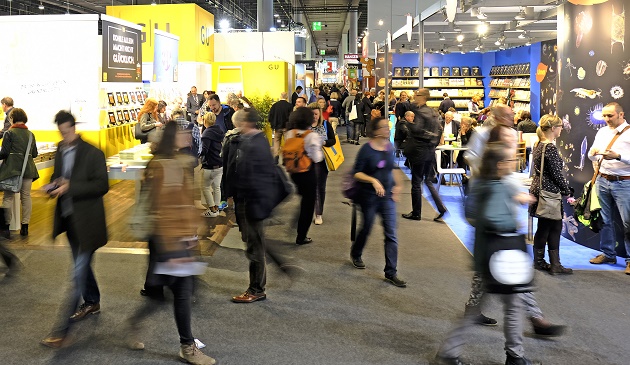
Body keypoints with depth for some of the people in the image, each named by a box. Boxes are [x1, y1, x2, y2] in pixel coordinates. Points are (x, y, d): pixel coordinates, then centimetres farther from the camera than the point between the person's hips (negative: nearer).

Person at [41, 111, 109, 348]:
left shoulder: (92, 153, -13)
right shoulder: (60, 152, 7)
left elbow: (102, 185, -16)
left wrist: (70, 187, -23)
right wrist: (53, 186, -4)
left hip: (86, 220, -8)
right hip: (69, 218, 8)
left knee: (79, 274, -8)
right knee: (82, 266, 23)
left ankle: (61, 330, -7)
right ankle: (92, 303, 43)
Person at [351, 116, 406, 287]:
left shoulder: (390, 147, 2)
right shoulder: (366, 149, -13)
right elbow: (356, 173, -13)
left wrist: (398, 184, 9)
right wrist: (373, 180, -25)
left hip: (387, 195, 4)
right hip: (369, 196, -3)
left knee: (391, 234, -2)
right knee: (366, 228, 15)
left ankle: (391, 273, 3)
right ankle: (355, 254, 45)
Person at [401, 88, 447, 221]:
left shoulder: (418, 111, -13)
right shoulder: (431, 112, 12)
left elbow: (416, 129, -26)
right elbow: (439, 129, 14)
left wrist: (408, 122, -9)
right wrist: (434, 144, 17)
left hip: (419, 150, -8)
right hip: (430, 151, 8)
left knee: (416, 182, 2)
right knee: (428, 181, 15)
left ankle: (416, 213, 10)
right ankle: (441, 207, 5)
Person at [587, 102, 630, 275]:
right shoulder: (602, 132, 11)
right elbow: (593, 157, 14)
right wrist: (593, 153, -7)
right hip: (603, 181, 6)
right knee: (604, 220, 13)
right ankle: (608, 254, 25)